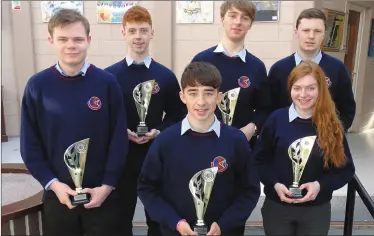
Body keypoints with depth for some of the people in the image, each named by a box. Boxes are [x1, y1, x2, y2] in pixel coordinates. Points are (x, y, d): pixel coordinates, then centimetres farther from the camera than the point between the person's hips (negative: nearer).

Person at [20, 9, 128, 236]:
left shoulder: (107, 82, -6)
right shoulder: (37, 85, -4)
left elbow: (119, 140, -5)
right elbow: (30, 145, -1)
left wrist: (107, 185, -9)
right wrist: (52, 183, -10)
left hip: (102, 192, 0)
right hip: (58, 193, 1)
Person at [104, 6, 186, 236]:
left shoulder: (166, 76, 0)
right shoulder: (109, 75, -2)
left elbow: (178, 114, 5)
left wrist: (159, 131, -11)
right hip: (120, 157, 0)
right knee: (121, 217, 15)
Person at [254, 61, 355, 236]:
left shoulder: (332, 126, -6)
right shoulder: (277, 119, -8)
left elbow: (346, 169, 0)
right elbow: (259, 159, -2)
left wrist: (320, 185, -15)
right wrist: (274, 184, -17)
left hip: (316, 210, 1)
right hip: (277, 206, 0)